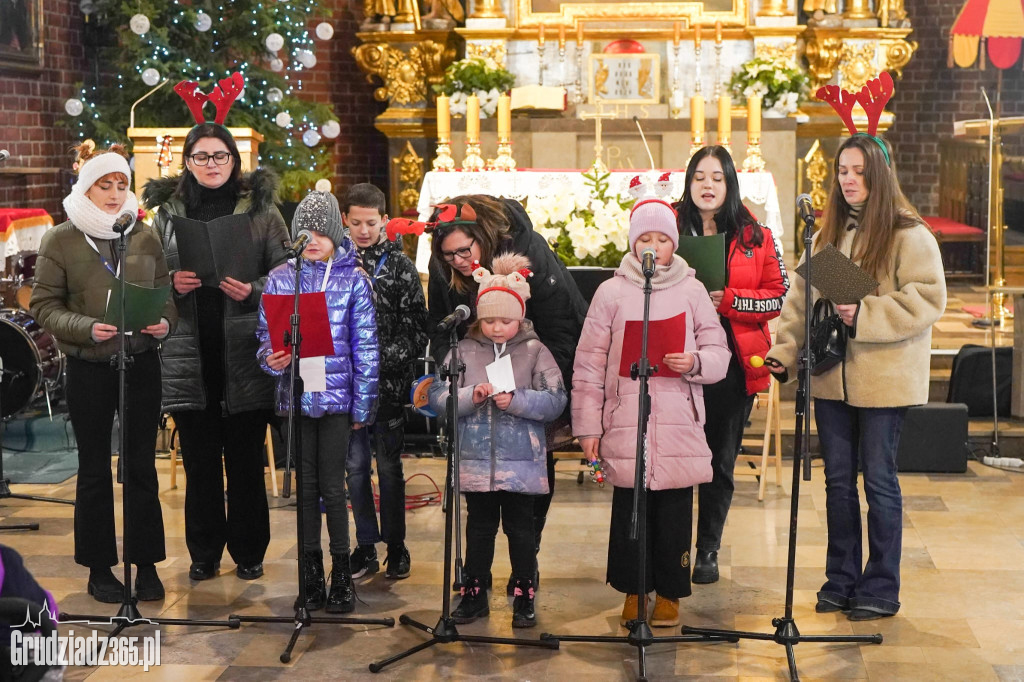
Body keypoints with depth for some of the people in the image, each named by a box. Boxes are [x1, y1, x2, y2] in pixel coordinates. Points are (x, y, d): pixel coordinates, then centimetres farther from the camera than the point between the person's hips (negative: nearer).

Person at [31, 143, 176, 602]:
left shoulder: (146, 236, 5)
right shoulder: (60, 240, -2)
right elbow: (43, 305, -4)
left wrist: (165, 322, -12)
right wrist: (86, 328, -20)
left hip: (141, 363, 2)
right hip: (89, 368, -2)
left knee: (142, 465, 6)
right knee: (94, 468, 8)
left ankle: (146, 563, 17)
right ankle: (99, 568, 18)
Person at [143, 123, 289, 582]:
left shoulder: (261, 209, 3)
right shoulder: (166, 212, 9)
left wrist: (253, 290, -16)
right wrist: (172, 284, -9)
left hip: (244, 354, -1)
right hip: (190, 355, 2)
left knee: (245, 459, 5)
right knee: (199, 460, 7)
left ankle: (249, 552, 17)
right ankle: (204, 553, 19)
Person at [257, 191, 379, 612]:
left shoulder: (353, 278, 0)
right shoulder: (280, 278, 6)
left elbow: (365, 346, 0)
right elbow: (265, 332, 8)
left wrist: (363, 404, -2)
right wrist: (271, 358, -15)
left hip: (336, 397, -2)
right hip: (295, 396, 2)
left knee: (332, 486, -2)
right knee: (306, 486, 8)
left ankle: (341, 577, 10)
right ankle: (313, 577, 17)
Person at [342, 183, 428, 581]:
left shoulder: (401, 266, -2)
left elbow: (417, 332, -5)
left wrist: (382, 358, -17)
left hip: (388, 383, -2)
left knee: (388, 465, 5)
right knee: (355, 465, 7)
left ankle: (396, 545, 17)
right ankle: (366, 546, 17)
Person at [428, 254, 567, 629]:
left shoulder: (535, 351, -2)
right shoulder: (464, 351, 3)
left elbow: (555, 400, -8)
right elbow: (438, 396, -1)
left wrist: (516, 400, -21)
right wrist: (470, 396, -17)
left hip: (521, 461, -2)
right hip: (475, 461, 2)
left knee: (520, 529, 7)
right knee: (479, 527, 14)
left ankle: (524, 598, 18)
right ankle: (474, 594, 25)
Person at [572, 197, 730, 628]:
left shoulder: (692, 291, 7)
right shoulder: (612, 292, 4)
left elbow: (720, 354, 10)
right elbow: (589, 363, 3)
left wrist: (696, 362, -13)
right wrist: (587, 425, 0)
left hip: (679, 421, 1)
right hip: (626, 421, -1)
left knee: (675, 510, 2)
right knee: (629, 509, 3)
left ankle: (669, 592, 16)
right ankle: (633, 590, 18)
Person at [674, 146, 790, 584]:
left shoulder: (755, 237, 5)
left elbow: (779, 297, -1)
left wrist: (727, 300, -14)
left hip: (734, 362, 1)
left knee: (720, 460, 9)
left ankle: (708, 550, 21)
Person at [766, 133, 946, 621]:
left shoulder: (908, 235, -7)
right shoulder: (828, 234, 12)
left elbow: (928, 298, -15)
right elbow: (802, 299, 11)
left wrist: (865, 315, -22)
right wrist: (784, 352, 0)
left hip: (883, 379, -6)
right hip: (831, 376, 6)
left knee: (879, 481, 2)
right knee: (838, 482, 11)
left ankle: (880, 590, 12)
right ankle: (840, 581, 22)